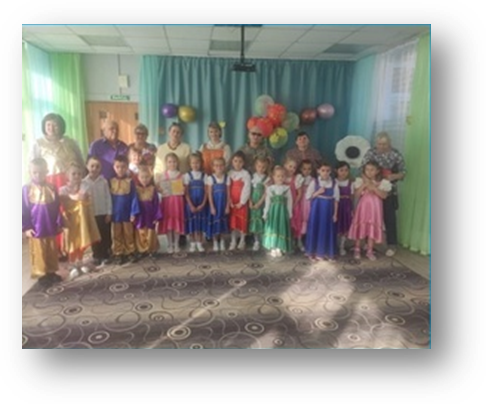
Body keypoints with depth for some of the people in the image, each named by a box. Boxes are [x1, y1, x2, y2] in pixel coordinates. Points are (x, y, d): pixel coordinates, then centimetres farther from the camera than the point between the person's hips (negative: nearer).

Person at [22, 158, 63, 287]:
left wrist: (59, 224, 4)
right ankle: (41, 274, 19)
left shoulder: (51, 188, -1)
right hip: (35, 229, -3)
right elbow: (23, 211, -6)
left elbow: (57, 208, 4)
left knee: (52, 252, 14)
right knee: (39, 253, 7)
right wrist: (26, 227, -9)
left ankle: (51, 272, 28)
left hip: (50, 228, 3)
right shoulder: (26, 189, -8)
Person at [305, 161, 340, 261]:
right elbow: (308, 196, -3)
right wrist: (318, 192, -17)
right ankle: (314, 252, 18)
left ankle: (327, 253, 21)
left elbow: (336, 199, 2)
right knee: (315, 229, 4)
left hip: (328, 210, 1)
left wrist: (335, 213, -1)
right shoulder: (314, 182, -5)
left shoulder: (334, 183, -1)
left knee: (328, 230, 7)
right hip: (317, 209, -1)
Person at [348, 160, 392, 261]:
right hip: (363, 208, 0)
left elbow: (384, 195, -13)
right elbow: (357, 194, -9)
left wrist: (373, 187, -20)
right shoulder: (360, 180, -2)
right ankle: (357, 250, 18)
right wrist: (364, 185, -19)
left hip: (375, 209, 0)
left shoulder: (383, 182, -2)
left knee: (373, 229, 3)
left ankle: (369, 251, 16)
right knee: (360, 228, 5)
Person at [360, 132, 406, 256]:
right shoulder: (370, 153, -3)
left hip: (389, 192, -1)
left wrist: (394, 176, -19)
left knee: (390, 218, 3)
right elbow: (362, 169, 0)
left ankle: (392, 245, 15)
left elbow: (403, 172, 0)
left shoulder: (396, 155, -4)